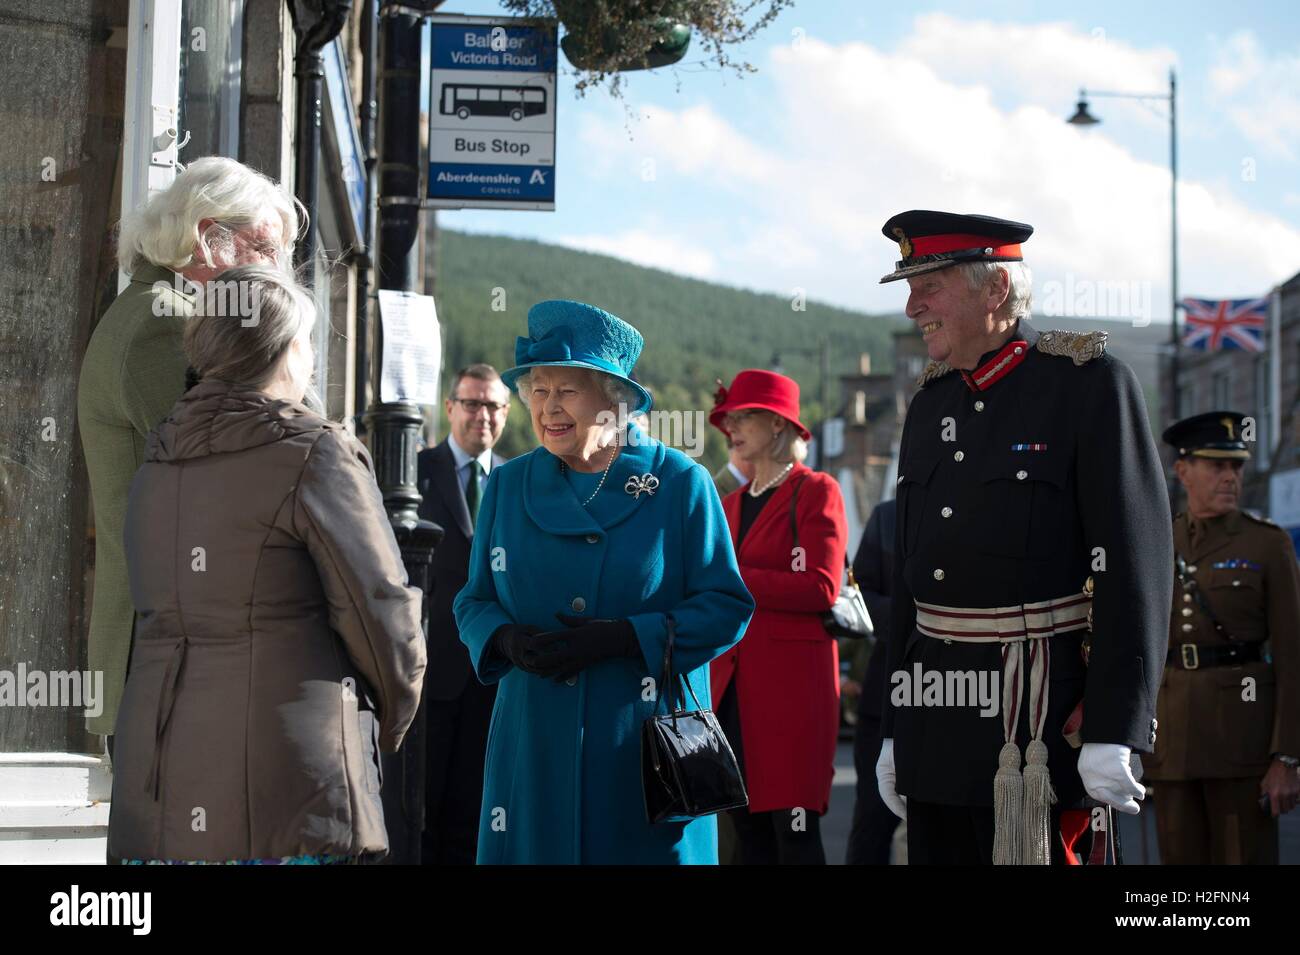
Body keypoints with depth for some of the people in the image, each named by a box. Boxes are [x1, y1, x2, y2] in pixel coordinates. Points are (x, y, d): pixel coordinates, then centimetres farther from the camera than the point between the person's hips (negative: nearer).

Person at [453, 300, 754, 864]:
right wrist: (506, 639, -9)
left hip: (645, 743, -3)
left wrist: (623, 637, -17)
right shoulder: (507, 486, 9)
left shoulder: (680, 484, -1)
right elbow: (475, 601, 15)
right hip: (536, 745, 3)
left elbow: (727, 607, -4)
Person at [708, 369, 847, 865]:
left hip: (791, 684, -7)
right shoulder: (731, 504, 19)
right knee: (748, 827, 6)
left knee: (794, 828, -8)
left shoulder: (816, 492, -2)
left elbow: (820, 589, -14)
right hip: (731, 685, 7)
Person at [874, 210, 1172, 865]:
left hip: (1039, 711, -7)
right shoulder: (930, 405, 14)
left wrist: (1114, 733, -18)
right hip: (936, 724, 7)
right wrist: (893, 729, 17)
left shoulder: (1090, 383, -7)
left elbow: (1136, 561, -13)